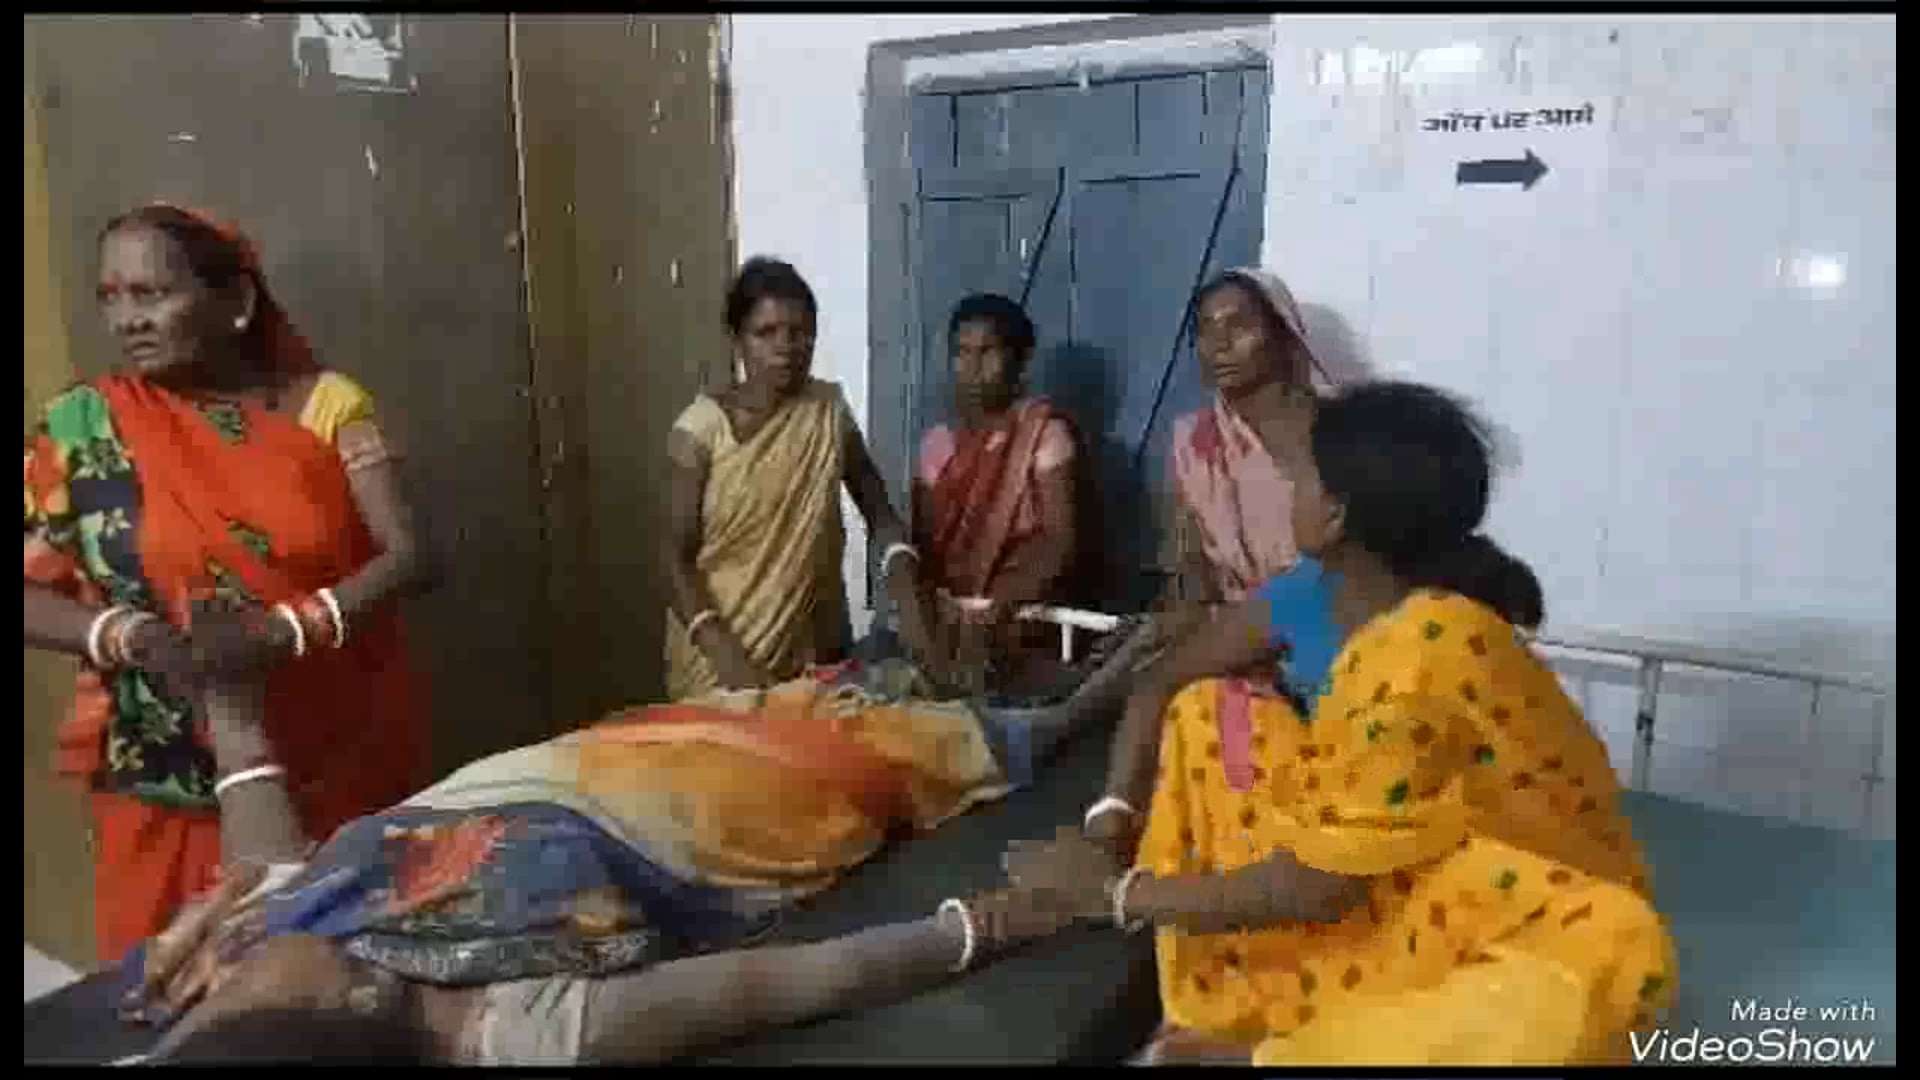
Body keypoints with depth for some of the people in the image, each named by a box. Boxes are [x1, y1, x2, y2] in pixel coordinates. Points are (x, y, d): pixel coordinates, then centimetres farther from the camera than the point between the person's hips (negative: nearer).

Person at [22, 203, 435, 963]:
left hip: (343, 766, 0)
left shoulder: (327, 403, -4)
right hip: (172, 789, 0)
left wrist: (282, 630, -26)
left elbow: (409, 557, -12)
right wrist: (134, 637, -20)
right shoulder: (82, 426, -1)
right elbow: (32, 595, -1)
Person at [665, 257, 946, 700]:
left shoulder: (829, 409, -2)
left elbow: (880, 514, 1)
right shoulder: (702, 428, -12)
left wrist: (910, 606, -14)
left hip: (815, 650, 3)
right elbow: (677, 558, -11)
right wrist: (728, 657, -23)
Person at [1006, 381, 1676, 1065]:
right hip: (1408, 879, 8)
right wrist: (1112, 815, -14)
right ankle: (1224, 1011, -6)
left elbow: (1320, 885, -29)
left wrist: (1117, 892, -21)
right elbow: (1164, 683, 1)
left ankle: (1264, 1052, -24)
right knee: (1208, 713, -3)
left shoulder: (1424, 658, -32)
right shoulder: (1319, 593, -9)